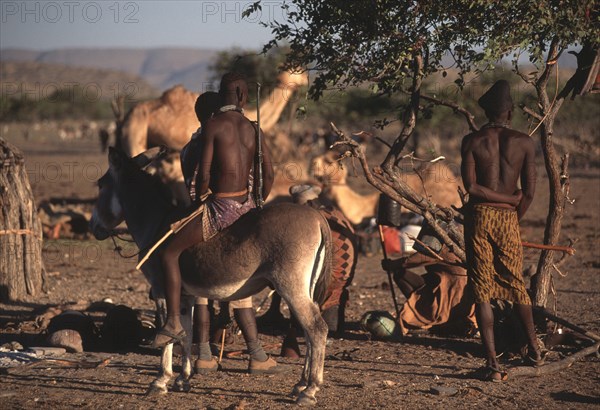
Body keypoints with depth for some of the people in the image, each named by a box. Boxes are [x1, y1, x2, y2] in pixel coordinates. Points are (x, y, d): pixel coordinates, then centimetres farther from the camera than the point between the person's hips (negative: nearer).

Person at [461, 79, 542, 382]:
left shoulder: (471, 141, -3)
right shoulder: (524, 143, -1)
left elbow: (471, 186, -11)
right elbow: (529, 192, -3)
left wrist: (509, 199, -4)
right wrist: (514, 209, 13)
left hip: (479, 217, -1)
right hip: (507, 219, 1)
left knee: (482, 290, 1)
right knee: (516, 284, 19)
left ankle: (492, 363, -4)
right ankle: (534, 350, 29)